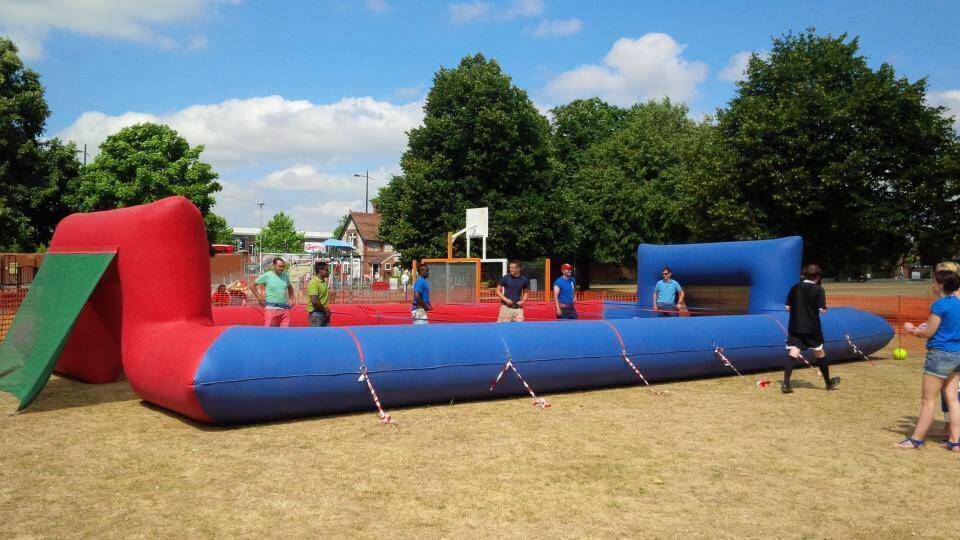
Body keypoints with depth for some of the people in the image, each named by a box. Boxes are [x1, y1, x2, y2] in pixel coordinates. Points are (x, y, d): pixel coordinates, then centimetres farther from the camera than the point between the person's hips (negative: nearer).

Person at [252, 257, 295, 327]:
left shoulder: (285, 276, 11)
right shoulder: (267, 275, -3)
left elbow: (290, 288, 29)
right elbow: (253, 285, 3)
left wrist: (290, 299, 17)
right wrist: (259, 297, -3)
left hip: (285, 308, 5)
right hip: (272, 308, -4)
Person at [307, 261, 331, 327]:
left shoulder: (324, 282, 12)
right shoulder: (314, 282, -16)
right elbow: (315, 301, -24)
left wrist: (327, 311, 8)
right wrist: (326, 309, -13)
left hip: (324, 314, 9)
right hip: (316, 314, -9)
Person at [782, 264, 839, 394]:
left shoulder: (794, 288, 5)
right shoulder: (818, 289, -6)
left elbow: (788, 307, 6)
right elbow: (822, 310, -11)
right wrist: (814, 308, 10)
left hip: (794, 327, 2)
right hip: (812, 328, -2)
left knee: (792, 353, -5)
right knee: (820, 353, 15)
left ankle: (786, 383, -19)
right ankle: (829, 382, 30)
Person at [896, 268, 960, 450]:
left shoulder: (940, 305, -16)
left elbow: (929, 333, -11)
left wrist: (912, 330, 7)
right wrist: (920, 329, 17)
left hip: (941, 354, -8)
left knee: (927, 399, 0)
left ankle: (916, 439, 8)